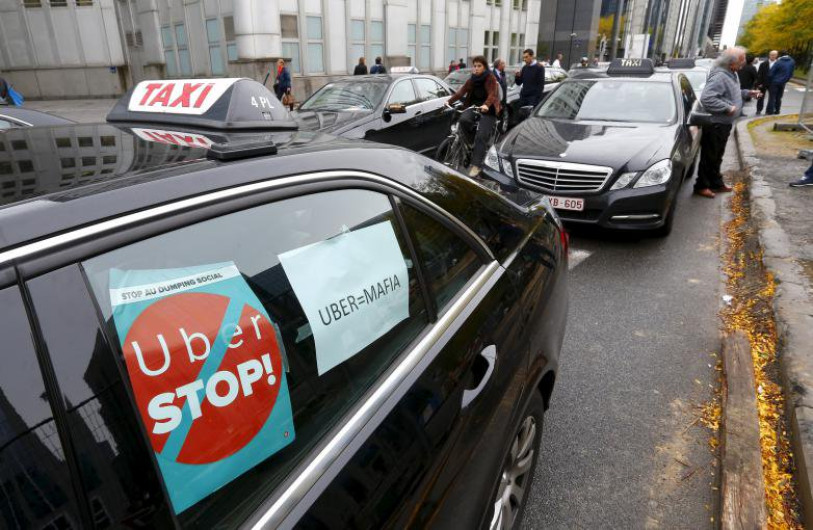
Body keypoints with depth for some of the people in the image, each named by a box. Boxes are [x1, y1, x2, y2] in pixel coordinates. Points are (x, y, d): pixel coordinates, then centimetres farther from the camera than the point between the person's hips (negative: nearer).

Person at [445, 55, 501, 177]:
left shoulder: (490, 78, -7)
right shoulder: (471, 79, 10)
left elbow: (492, 94, -23)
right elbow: (461, 91, -1)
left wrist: (486, 105, -44)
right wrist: (449, 101, -17)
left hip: (488, 110, -4)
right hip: (473, 106, 4)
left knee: (481, 137, -17)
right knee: (463, 119, -30)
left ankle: (476, 165, -17)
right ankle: (473, 138, -2)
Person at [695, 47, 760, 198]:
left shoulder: (731, 74, 11)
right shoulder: (719, 77, -23)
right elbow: (706, 98, -33)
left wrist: (747, 93, 16)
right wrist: (728, 108, -27)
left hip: (724, 123, 10)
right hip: (715, 124, -10)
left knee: (717, 156, 19)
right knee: (709, 157, -1)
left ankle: (716, 183, 31)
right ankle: (701, 186, 9)